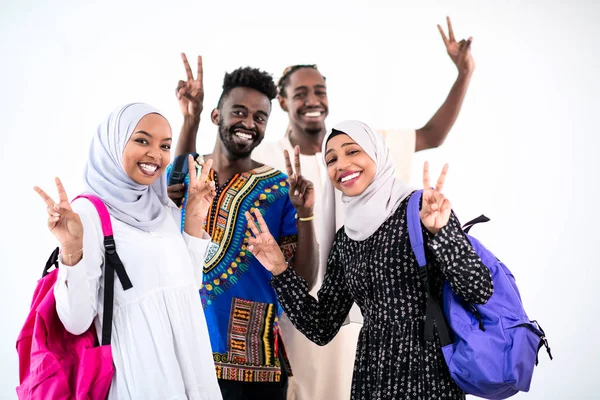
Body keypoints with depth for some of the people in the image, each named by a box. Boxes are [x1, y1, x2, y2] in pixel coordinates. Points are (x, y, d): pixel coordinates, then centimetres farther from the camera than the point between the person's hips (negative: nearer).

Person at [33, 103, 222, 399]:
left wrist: (195, 220, 4)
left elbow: (188, 285, 10)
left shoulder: (166, 209, 6)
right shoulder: (88, 212, -13)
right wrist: (71, 250, -31)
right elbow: (77, 321, -16)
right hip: (139, 372, -6)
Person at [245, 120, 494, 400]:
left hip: (427, 376, -5)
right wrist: (280, 272, -7)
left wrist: (440, 231, -32)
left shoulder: (420, 209, -9)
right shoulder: (347, 236, 6)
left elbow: (480, 292, -18)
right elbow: (322, 329, 3)